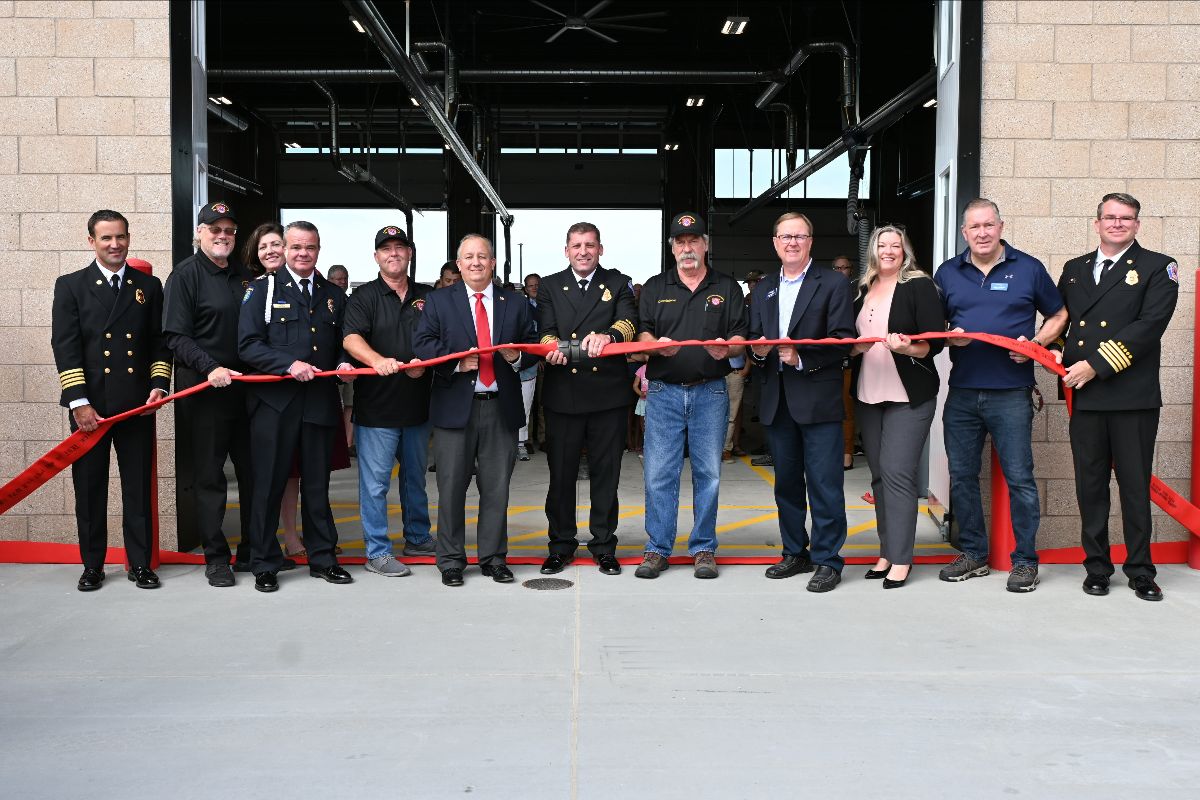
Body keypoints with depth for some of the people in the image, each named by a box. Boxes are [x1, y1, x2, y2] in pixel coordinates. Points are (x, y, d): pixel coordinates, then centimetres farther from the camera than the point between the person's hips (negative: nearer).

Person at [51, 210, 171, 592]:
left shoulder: (149, 286, 10)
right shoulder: (70, 286, 4)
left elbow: (160, 341, 10)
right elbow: (65, 346, -3)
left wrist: (159, 384, -5)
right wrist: (79, 401, -11)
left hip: (137, 404, 1)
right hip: (89, 406, -1)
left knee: (139, 486, 5)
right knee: (89, 488, 6)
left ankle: (140, 564, 15)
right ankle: (92, 566, 18)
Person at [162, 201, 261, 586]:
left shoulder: (245, 275, 14)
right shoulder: (185, 274, -3)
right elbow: (176, 336, -10)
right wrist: (210, 367, -21)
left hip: (246, 387, 6)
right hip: (204, 388, -5)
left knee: (253, 471, 9)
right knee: (208, 476, 2)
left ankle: (251, 551, 21)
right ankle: (216, 557, 12)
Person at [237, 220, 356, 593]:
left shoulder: (334, 295, 15)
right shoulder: (263, 290, 2)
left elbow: (342, 343, 19)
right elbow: (248, 345, -7)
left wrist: (344, 363, -2)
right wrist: (289, 364, -18)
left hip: (320, 404, 3)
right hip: (274, 404, -3)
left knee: (317, 485, 12)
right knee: (268, 485, 3)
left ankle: (322, 558, 22)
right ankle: (264, 564, 14)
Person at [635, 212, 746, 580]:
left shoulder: (727, 288, 11)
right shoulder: (654, 288, 12)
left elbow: (740, 337, 5)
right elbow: (642, 333, 5)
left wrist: (727, 348, -17)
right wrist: (656, 345, -18)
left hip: (710, 392, 0)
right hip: (664, 391, 0)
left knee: (708, 473, 4)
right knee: (659, 473, -2)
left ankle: (703, 549, 15)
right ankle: (658, 549, 9)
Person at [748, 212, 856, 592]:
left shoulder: (833, 285, -1)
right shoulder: (763, 289, 15)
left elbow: (843, 342, -8)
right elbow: (753, 338, 16)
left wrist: (802, 358, -17)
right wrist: (757, 349, -6)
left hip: (817, 399, -5)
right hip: (776, 400, 6)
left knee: (824, 484, -3)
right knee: (786, 482, 13)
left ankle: (827, 560, 6)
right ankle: (795, 553, 25)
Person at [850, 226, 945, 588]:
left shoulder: (919, 285, -3)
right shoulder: (862, 291, 14)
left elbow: (936, 341, -9)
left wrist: (907, 348, -26)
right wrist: (856, 345, -2)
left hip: (909, 395, -6)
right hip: (869, 394, 6)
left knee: (898, 473, -10)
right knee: (879, 474, 9)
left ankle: (901, 558, -2)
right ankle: (887, 552, 18)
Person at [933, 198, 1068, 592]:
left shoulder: (1028, 268, 4)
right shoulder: (947, 273, 10)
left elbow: (1058, 315, 12)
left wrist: (1035, 344, -6)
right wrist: (948, 337, -6)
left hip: (1011, 392, -3)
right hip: (961, 393, 3)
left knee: (1019, 478, -2)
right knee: (961, 476, 8)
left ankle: (1025, 560, 10)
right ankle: (973, 553, 22)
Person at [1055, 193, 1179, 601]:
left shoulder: (1158, 268, 2)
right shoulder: (1074, 269, 16)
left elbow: (1149, 325, -11)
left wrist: (1096, 365, -16)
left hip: (1133, 396, -3)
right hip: (1084, 397, 4)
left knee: (1135, 485, 3)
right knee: (1090, 485, 8)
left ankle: (1140, 571, 15)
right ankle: (1097, 566, 19)